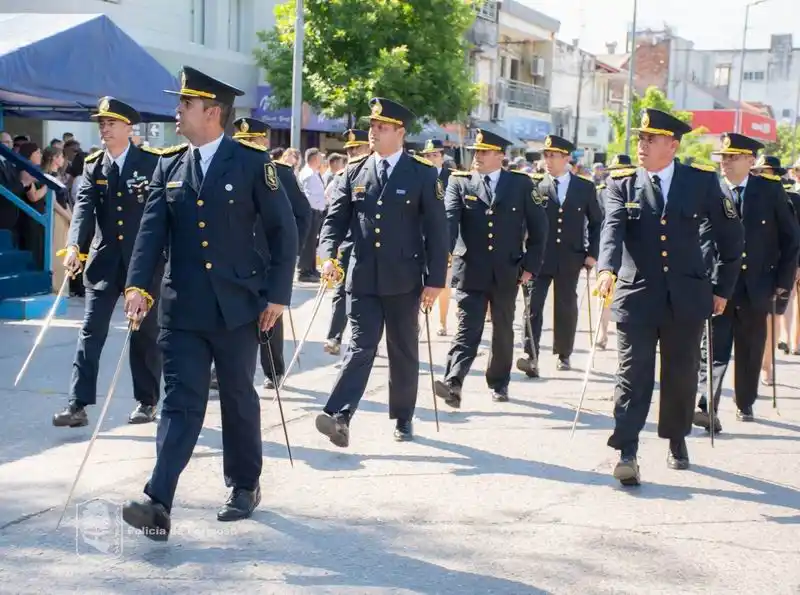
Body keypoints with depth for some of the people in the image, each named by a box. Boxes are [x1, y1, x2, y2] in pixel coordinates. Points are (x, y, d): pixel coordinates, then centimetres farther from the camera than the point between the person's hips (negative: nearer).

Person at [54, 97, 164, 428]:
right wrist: (74, 245, -25)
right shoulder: (93, 166, 4)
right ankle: (78, 405, -3)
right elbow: (84, 206, -9)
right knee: (91, 332, -2)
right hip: (105, 260, 2)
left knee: (145, 334, 8)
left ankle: (147, 401, 21)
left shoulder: (153, 161, -3)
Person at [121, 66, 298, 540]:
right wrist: (138, 286, -13)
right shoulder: (169, 166, 8)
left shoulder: (252, 162, -4)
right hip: (182, 307, 2)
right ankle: (158, 504, -11)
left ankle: (245, 486, 29)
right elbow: (152, 230, 1)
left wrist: (277, 295, -7)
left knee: (239, 398, 11)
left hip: (236, 306, -2)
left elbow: (284, 231, -3)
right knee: (181, 402, -3)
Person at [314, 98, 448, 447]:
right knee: (360, 348, -6)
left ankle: (403, 418, 22)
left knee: (403, 352, 10)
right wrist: (328, 256, -13)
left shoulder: (423, 175, -1)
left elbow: (436, 231, -2)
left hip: (403, 280, -1)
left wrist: (435, 280, -7)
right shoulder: (354, 172, 7)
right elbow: (335, 219, 6)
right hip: (362, 278, 1)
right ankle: (339, 417, -16)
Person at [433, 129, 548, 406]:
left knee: (503, 330, 12)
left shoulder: (521, 184, 3)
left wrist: (530, 265, 0)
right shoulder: (459, 182, 3)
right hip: (470, 271, -1)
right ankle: (453, 383, -19)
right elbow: (449, 219, -12)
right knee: (467, 328, -10)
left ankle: (499, 383, 27)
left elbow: (538, 226, 6)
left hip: (506, 273, 1)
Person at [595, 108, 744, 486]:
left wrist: (722, 287, 10)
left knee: (681, 374, 12)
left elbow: (731, 235, 10)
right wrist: (607, 268, -33)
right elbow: (612, 228, -15)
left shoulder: (701, 181, 2)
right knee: (633, 375, -5)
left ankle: (677, 440, 33)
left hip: (686, 298, 1)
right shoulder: (622, 183, 1)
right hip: (636, 296, -1)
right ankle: (626, 453, -5)